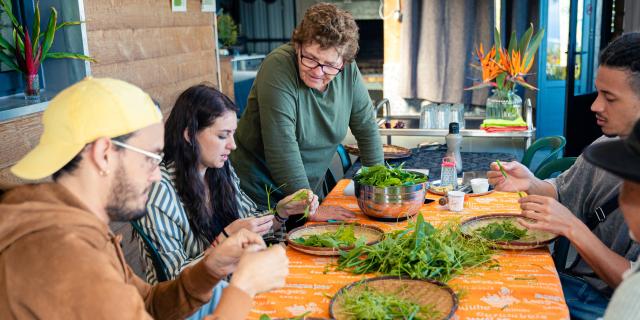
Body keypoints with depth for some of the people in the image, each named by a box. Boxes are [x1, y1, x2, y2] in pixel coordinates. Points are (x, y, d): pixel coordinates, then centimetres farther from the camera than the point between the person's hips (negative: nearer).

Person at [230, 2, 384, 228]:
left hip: (310, 185, 5)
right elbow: (282, 147, -28)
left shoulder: (348, 72, -8)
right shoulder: (279, 66, -24)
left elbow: (367, 127, 4)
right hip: (259, 191, -5)